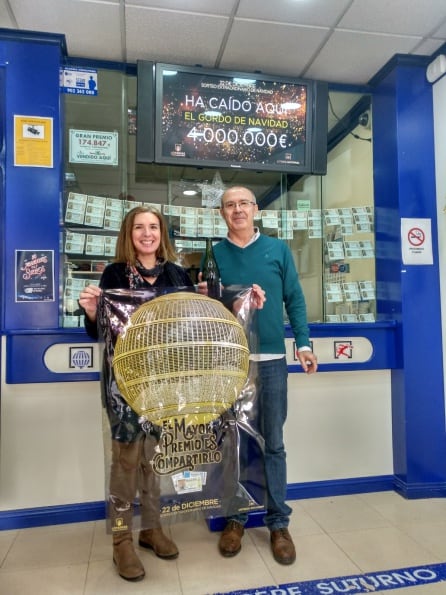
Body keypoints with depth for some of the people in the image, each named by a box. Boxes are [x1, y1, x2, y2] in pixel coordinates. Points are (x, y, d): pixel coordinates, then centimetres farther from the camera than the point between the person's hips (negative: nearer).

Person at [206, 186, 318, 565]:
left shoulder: (278, 250, 6)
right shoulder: (213, 255, 7)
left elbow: (294, 299, 4)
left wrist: (303, 342, -5)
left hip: (271, 360, 0)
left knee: (273, 444, 8)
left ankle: (279, 522, 23)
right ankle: (235, 518, 27)